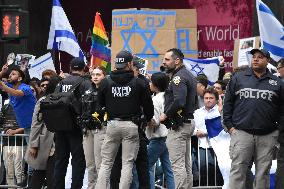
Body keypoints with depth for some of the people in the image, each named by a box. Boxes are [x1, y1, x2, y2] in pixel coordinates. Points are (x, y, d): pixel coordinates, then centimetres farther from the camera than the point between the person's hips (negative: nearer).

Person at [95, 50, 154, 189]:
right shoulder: (138, 83, -4)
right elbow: (148, 104, 3)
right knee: (127, 163, 2)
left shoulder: (106, 83, 0)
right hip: (131, 125, -2)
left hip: (112, 124, 2)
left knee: (106, 162, 8)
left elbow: (100, 104, 10)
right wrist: (148, 119, 22)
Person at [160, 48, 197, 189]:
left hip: (178, 125, -11)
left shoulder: (178, 77, -15)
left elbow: (179, 102, -29)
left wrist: (166, 115, -16)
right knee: (186, 164, 13)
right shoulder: (189, 75, 17)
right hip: (189, 121, 11)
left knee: (177, 164, -10)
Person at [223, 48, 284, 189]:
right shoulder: (238, 78, 8)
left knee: (263, 172, 5)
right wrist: (229, 126, 1)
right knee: (238, 171, -5)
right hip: (241, 133, -1)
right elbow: (228, 102, 8)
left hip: (267, 135, 1)